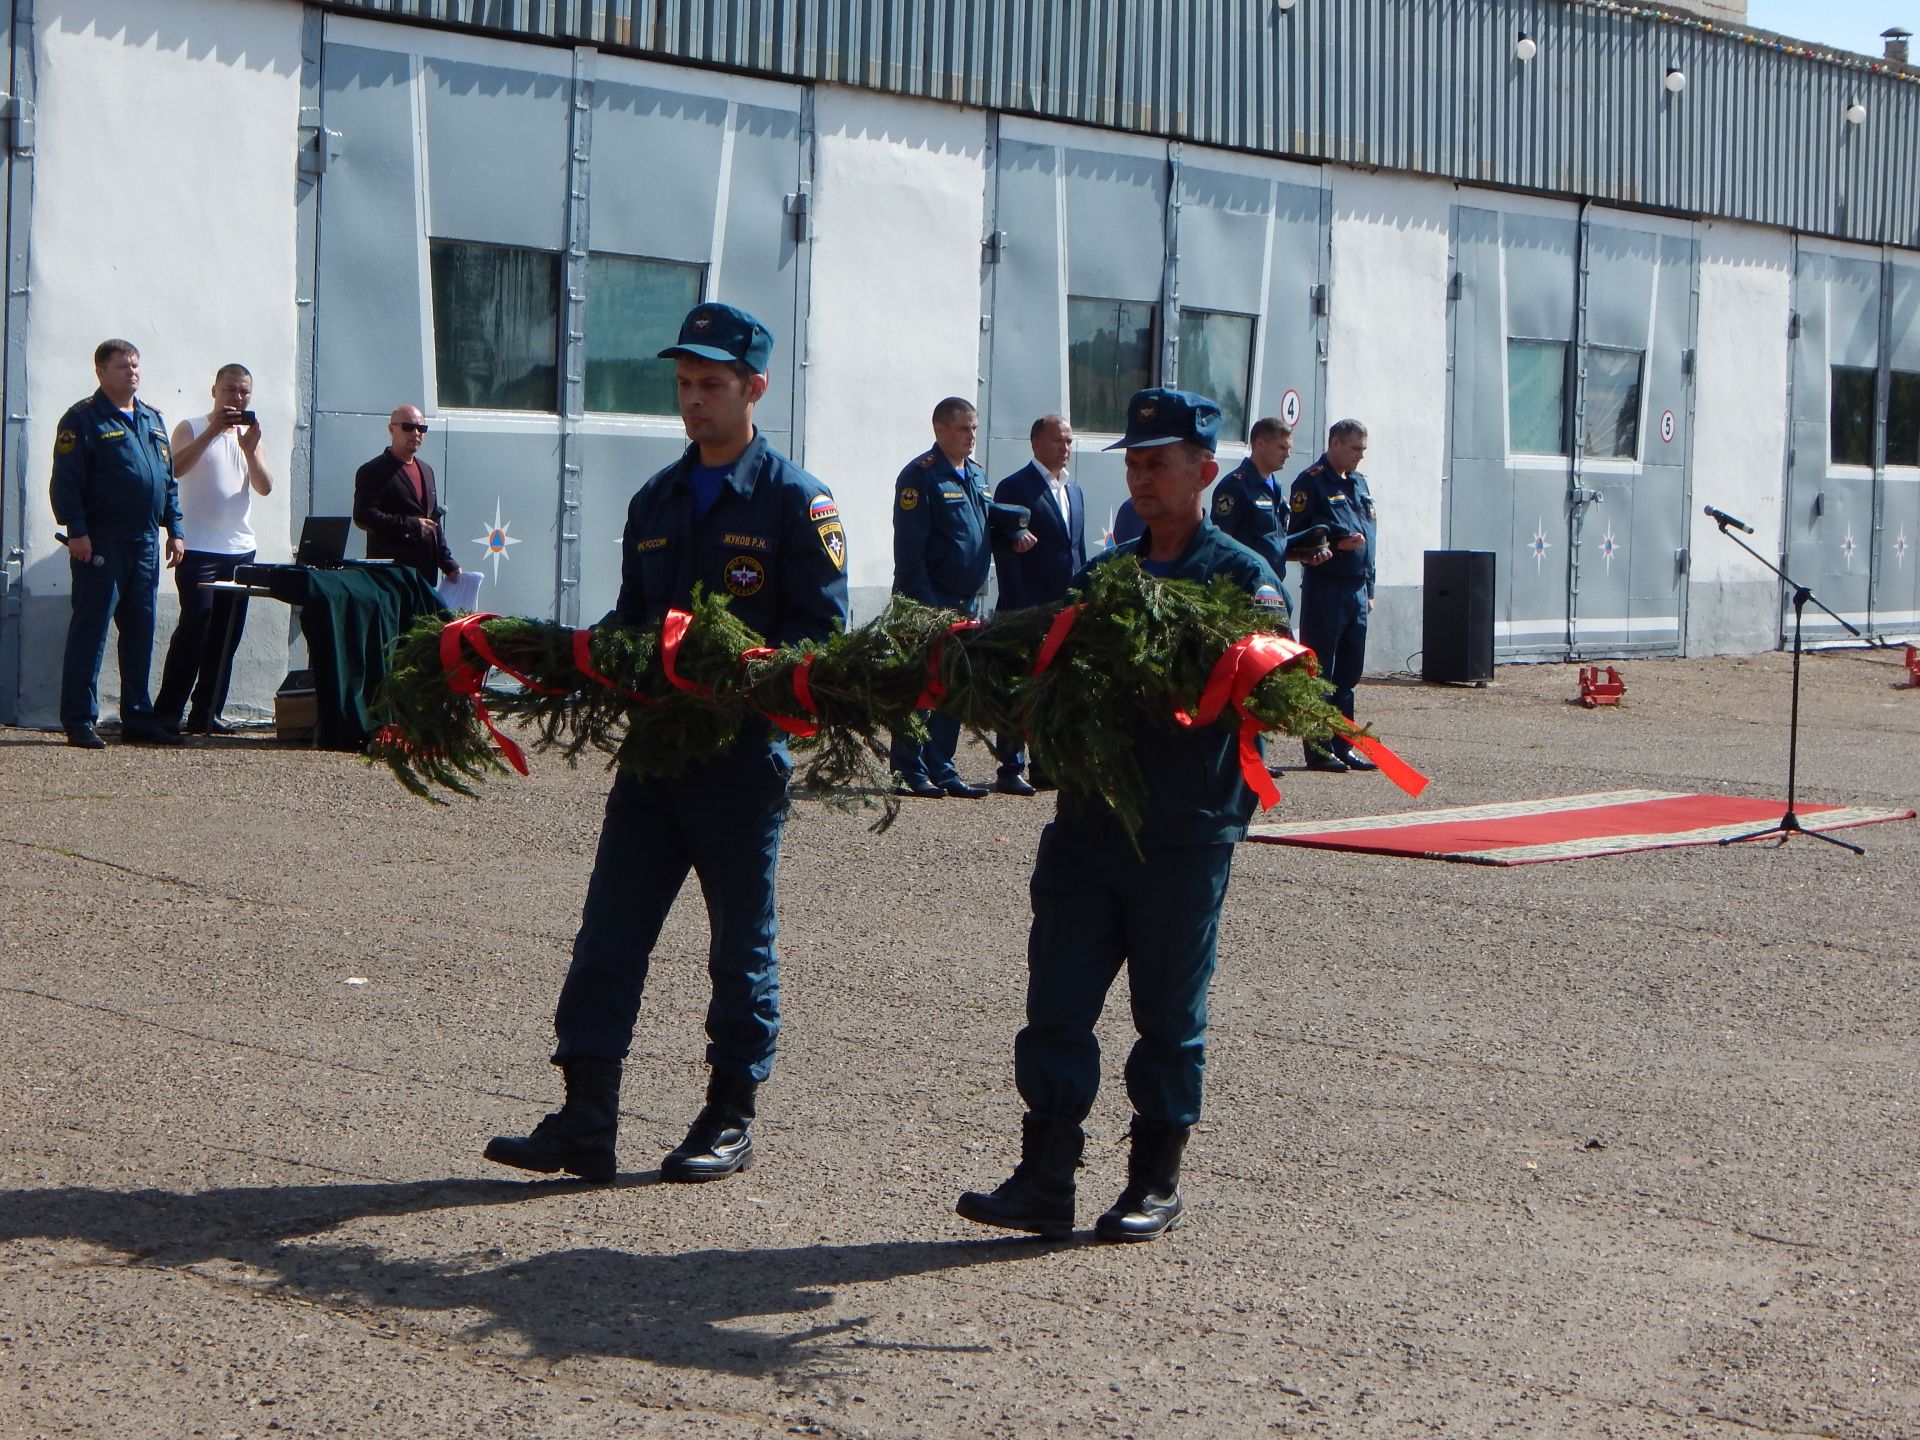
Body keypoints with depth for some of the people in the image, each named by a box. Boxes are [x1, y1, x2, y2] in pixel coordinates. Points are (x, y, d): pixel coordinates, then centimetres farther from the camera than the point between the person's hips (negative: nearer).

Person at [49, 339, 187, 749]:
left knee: (140, 631, 10)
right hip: (101, 542, -7)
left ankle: (138, 718, 17)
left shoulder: (152, 419, 17)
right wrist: (76, 531, -19)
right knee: (90, 630, -5)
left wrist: (174, 529, 14)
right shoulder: (83, 419, -5)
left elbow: (169, 480, 21)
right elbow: (66, 481, -12)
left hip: (145, 543, 7)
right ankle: (79, 722, -2)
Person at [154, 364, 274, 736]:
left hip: (240, 551, 6)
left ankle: (206, 715, 10)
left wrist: (250, 449, -11)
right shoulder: (192, 429, 2)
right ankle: (167, 714, -9)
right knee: (195, 626, -12)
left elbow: (264, 487, 4)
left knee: (226, 636, 5)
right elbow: (175, 467, -17)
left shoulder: (250, 436, 16)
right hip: (198, 550, -6)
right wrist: (213, 430, -21)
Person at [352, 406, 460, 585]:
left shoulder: (426, 470, 22)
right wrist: (410, 525, -16)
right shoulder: (372, 472, -3)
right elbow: (363, 516, -14)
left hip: (425, 570, 7)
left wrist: (447, 563, 17)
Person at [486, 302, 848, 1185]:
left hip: (743, 756, -6)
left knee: (741, 946, 5)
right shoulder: (656, 500, 16)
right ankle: (585, 1122, 3)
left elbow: (822, 631, -9)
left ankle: (731, 1120, 16)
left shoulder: (794, 500, -4)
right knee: (607, 936, 0)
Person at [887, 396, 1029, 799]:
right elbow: (908, 549, -16)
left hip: (967, 601, 8)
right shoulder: (920, 476, -12)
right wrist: (923, 605, -21)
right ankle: (908, 772, 3)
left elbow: (988, 512, 28)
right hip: (929, 603, -8)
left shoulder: (976, 474, 12)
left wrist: (1016, 528, 6)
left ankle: (940, 769, 19)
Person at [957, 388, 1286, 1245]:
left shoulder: (1240, 576, 0)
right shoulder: (1104, 571, 17)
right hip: (1088, 818, 5)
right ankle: (1044, 1181, 3)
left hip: (1184, 835, -5)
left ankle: (1156, 1183, 17)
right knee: (1055, 1005, 0)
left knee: (1169, 1019, 6)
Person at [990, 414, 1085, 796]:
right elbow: (1005, 553, -11)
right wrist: (1018, 611, -17)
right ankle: (1010, 771, 1)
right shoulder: (1015, 488, -6)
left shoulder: (1074, 492, 18)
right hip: (1028, 608, -7)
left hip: (1067, 607, 7)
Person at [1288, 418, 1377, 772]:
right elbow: (1297, 537, -12)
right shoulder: (1311, 482, -8)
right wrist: (1337, 544, -22)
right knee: (1318, 675, -2)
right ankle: (1318, 750, 1)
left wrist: (1369, 590, 17)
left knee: (1349, 674, 11)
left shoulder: (1359, 483, 16)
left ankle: (1343, 746, 17)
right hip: (1324, 589, -8)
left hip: (1357, 590, 8)